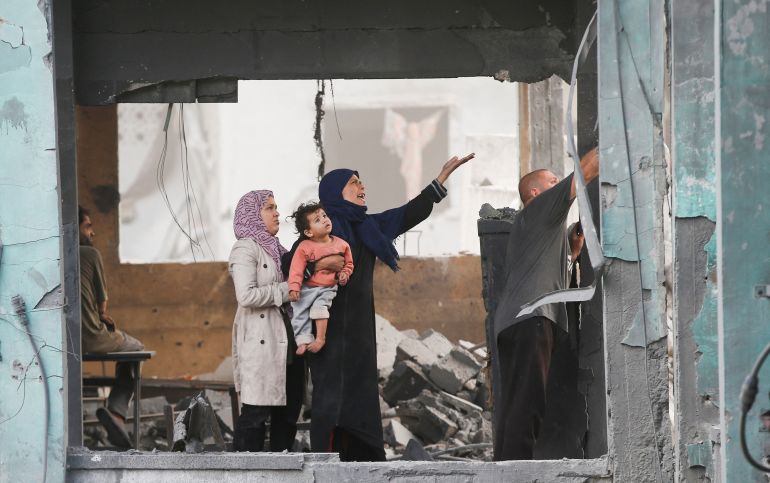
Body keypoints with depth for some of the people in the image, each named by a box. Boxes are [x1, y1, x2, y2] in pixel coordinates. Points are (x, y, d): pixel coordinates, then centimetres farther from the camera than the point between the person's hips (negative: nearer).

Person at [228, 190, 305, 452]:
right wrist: (285, 291, -15)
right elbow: (246, 295, -19)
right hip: (261, 341, -9)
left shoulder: (274, 248, 19)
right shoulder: (246, 248, -7)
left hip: (286, 342, 9)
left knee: (289, 408, 10)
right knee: (256, 411, -9)